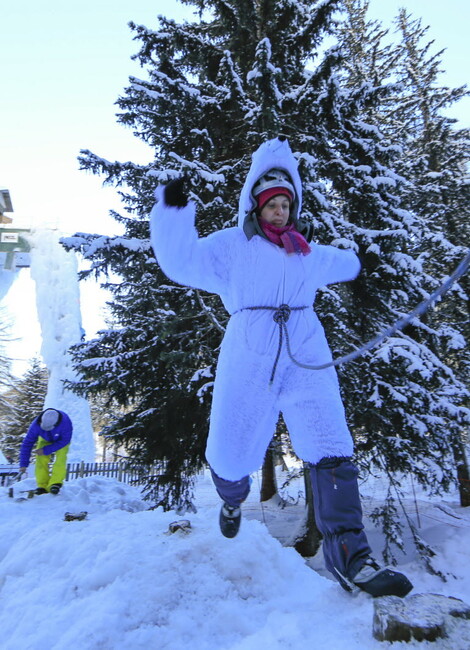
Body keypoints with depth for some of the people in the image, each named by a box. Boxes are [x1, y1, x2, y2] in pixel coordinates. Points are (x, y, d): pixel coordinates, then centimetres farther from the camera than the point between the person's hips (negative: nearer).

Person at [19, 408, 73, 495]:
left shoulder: (65, 422, -42)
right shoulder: (36, 424, -35)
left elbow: (64, 441, -28)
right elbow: (27, 443, -25)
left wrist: (45, 450, -32)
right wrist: (23, 464, -23)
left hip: (62, 439, -2)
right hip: (45, 439, 2)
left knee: (60, 458, -22)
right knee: (41, 459, -14)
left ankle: (55, 484, -18)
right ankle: (43, 486, -7)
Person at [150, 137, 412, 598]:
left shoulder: (308, 253, 19)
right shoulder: (230, 247, 6)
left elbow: (344, 266, 41)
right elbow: (180, 261, -9)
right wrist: (173, 210, -17)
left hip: (305, 360, 3)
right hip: (248, 361, -3)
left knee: (332, 452, -12)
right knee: (231, 456, 8)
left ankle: (348, 555, -5)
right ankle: (233, 500, 44)